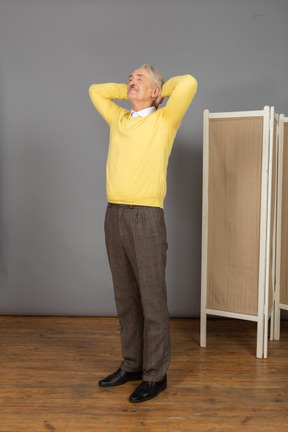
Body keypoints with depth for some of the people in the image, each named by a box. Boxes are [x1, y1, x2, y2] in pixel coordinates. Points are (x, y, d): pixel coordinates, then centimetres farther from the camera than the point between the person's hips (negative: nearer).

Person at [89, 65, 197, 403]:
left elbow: (188, 83, -11)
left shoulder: (164, 120, 2)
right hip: (114, 214, 6)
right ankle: (132, 365, 27)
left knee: (152, 300, 0)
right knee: (125, 297, 13)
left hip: (145, 217, -6)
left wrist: (162, 88, 7)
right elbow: (95, 90, 32)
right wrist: (128, 90, 22)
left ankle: (155, 375, 12)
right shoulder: (119, 119, 18)